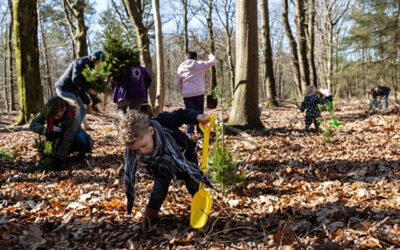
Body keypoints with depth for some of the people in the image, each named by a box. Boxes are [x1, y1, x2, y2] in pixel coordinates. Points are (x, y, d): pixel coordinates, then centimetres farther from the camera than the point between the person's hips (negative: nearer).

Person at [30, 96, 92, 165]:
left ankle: (82, 152, -2)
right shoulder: (46, 111, -18)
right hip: (56, 140, 4)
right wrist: (45, 130, -37)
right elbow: (33, 124, -16)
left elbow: (68, 139, -32)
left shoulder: (72, 115, -30)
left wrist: (60, 157, -35)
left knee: (82, 137, -36)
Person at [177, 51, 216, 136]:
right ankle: (200, 130, 13)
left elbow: (179, 83, 10)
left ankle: (189, 132, -2)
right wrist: (211, 56, 32)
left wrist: (182, 91, 23)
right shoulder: (200, 64, -1)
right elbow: (212, 62, 10)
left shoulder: (181, 67, 6)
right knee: (199, 112, 11)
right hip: (199, 92, -1)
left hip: (187, 94, 1)